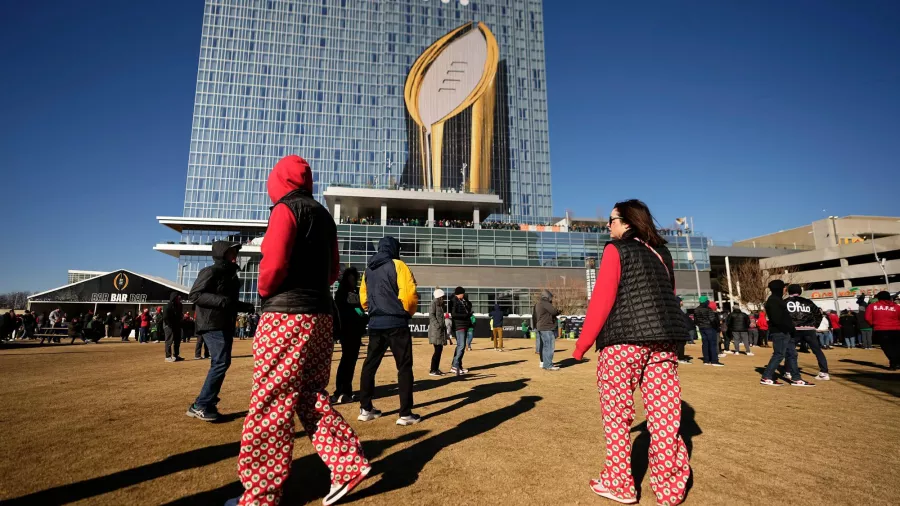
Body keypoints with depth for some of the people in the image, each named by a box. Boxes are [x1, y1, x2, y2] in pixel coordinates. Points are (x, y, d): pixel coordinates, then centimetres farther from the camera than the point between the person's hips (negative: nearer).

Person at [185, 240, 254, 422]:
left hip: (226, 325, 9)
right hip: (212, 325, -9)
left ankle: (207, 405, 20)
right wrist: (220, 300, -28)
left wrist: (244, 306, 8)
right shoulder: (210, 272, -9)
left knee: (222, 363, 11)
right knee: (221, 363, -14)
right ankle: (200, 405, -4)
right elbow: (194, 295, -18)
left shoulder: (231, 275, 17)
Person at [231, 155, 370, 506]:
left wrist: (264, 291, 0)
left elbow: (274, 262, -17)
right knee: (311, 396, 15)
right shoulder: (323, 214, 16)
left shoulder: (286, 209, -7)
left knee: (271, 402, 2)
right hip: (321, 314, 8)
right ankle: (349, 464, 13)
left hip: (287, 315, -8)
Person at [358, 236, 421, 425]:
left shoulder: (368, 269, 13)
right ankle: (405, 414, 2)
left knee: (369, 365, 14)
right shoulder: (398, 265, -6)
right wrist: (409, 312, 2)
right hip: (396, 324, -6)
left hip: (375, 324, 6)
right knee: (404, 367, 1)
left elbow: (363, 298, 15)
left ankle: (365, 409, 20)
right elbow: (409, 294, -15)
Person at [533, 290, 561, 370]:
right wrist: (558, 311, -2)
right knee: (549, 347, -9)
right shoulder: (545, 303, -14)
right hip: (547, 329, -11)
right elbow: (554, 311, -22)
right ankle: (548, 365, -8)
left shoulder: (538, 304, 16)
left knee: (544, 346, 18)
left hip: (541, 328, 11)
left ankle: (543, 363, 26)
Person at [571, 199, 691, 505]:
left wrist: (582, 344, -6)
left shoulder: (617, 249, -4)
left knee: (617, 412, 6)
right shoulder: (661, 253, 17)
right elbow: (668, 297, 20)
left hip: (624, 339, -7)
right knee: (664, 413, 10)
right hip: (664, 339, 7)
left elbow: (602, 299, -11)